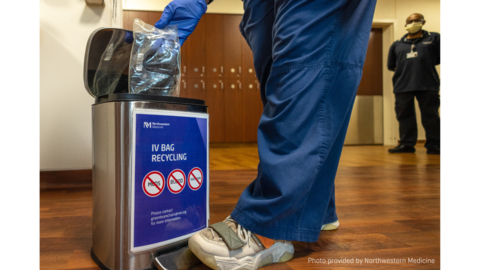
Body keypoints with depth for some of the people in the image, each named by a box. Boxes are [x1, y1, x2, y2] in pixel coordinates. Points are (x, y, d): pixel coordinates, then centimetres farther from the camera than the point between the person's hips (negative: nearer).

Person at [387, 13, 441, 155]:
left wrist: (426, 63, 5)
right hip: (402, 86, 3)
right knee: (404, 116, 2)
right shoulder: (397, 44, 18)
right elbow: (391, 65, 19)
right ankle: (406, 144, 9)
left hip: (428, 86, -2)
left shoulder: (433, 38, 12)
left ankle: (434, 145, 6)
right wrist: (406, 68, 8)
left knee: (430, 116, -1)